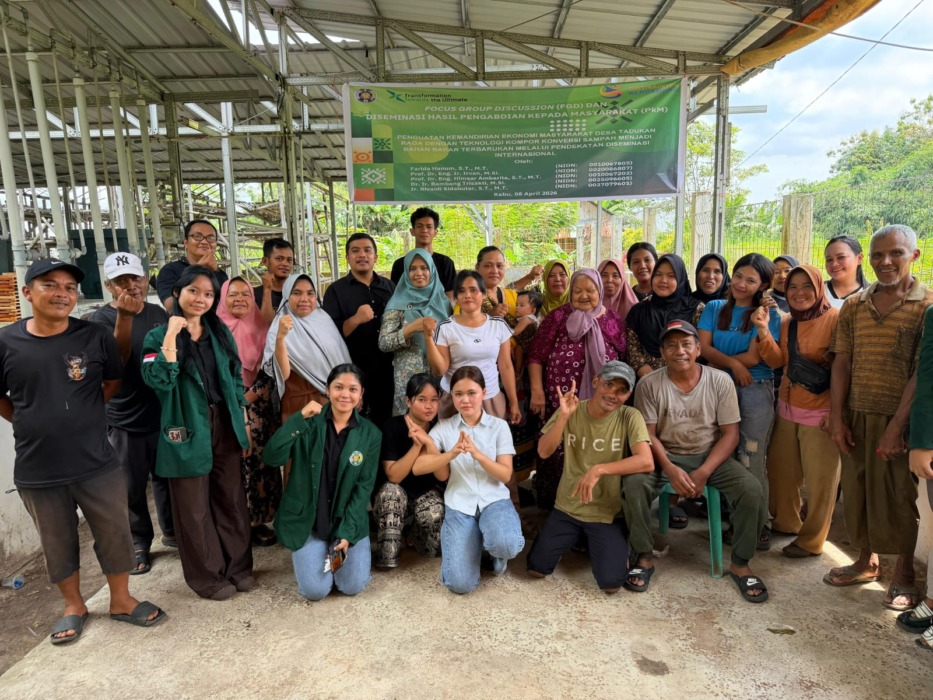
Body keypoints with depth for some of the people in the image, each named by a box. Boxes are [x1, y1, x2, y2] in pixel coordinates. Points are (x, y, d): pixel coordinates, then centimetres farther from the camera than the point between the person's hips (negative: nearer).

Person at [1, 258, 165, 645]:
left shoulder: (96, 337, -9)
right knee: (57, 543, 18)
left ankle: (121, 600, 33)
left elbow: (113, 382, 8)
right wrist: (37, 424, 0)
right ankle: (73, 606, 39)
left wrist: (82, 415, 4)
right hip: (37, 470, 1)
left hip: (96, 463, 0)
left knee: (115, 534, 11)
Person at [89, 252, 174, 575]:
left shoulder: (159, 313, 5)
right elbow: (117, 359, -23)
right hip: (124, 421, -4)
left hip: (163, 414, 4)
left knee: (167, 478, 15)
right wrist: (124, 316, -33)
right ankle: (139, 543, 23)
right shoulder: (101, 318, -8)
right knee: (132, 487, 6)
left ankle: (171, 531, 33)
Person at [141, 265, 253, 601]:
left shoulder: (221, 333, 7)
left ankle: (238, 566, 28)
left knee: (231, 498, 11)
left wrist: (243, 422, 9)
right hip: (188, 430, -3)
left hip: (225, 425, 4)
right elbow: (159, 382, -20)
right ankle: (208, 576, 24)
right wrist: (171, 337, -23)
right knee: (194, 506, 8)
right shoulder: (158, 336, -4)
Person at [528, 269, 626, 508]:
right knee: (559, 456, 3)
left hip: (600, 405, 2)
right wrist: (537, 390, -9)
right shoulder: (557, 317, 1)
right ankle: (555, 506, 19)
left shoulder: (614, 321, 7)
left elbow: (623, 361, 11)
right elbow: (536, 356, -1)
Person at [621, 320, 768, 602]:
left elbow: (730, 433, -7)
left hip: (710, 456, 1)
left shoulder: (720, 381, -6)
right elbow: (648, 434, -8)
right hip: (665, 457, -1)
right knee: (633, 485, -28)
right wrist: (670, 469, -24)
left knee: (751, 490, -24)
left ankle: (740, 563, 0)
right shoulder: (649, 385, -8)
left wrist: (703, 473, -19)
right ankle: (644, 558, -6)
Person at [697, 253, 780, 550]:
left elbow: (754, 357, -9)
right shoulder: (714, 308, 10)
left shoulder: (768, 314, 0)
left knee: (752, 460, -5)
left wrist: (717, 361, -4)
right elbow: (703, 347, -2)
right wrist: (733, 363, -16)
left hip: (756, 391, -3)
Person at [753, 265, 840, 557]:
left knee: (819, 479, 5)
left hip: (821, 412, -7)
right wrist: (763, 331, -10)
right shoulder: (787, 322, 10)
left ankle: (811, 540, 21)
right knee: (781, 469, 18)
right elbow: (777, 361, 4)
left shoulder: (836, 318, -13)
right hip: (787, 408, 7)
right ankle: (786, 521, 39)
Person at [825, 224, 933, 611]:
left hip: (900, 419, -4)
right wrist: (837, 418, -1)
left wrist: (897, 427, -18)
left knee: (900, 495, 7)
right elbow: (842, 363, 5)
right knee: (858, 490, 12)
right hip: (858, 417, 4)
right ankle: (867, 561, 31)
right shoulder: (853, 306, 6)